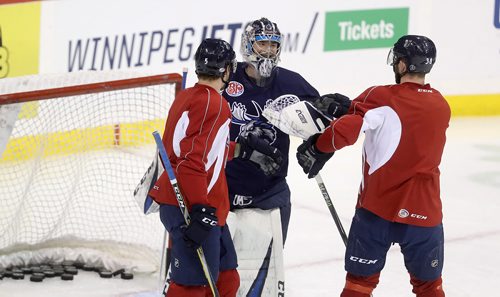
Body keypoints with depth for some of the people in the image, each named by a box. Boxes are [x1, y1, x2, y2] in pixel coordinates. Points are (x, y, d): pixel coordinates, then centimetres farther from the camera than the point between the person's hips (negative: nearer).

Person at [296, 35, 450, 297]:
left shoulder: (381, 98, -11)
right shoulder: (442, 107, 6)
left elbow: (346, 130, -25)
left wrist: (317, 149, -6)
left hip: (377, 206, -3)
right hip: (424, 212, 3)